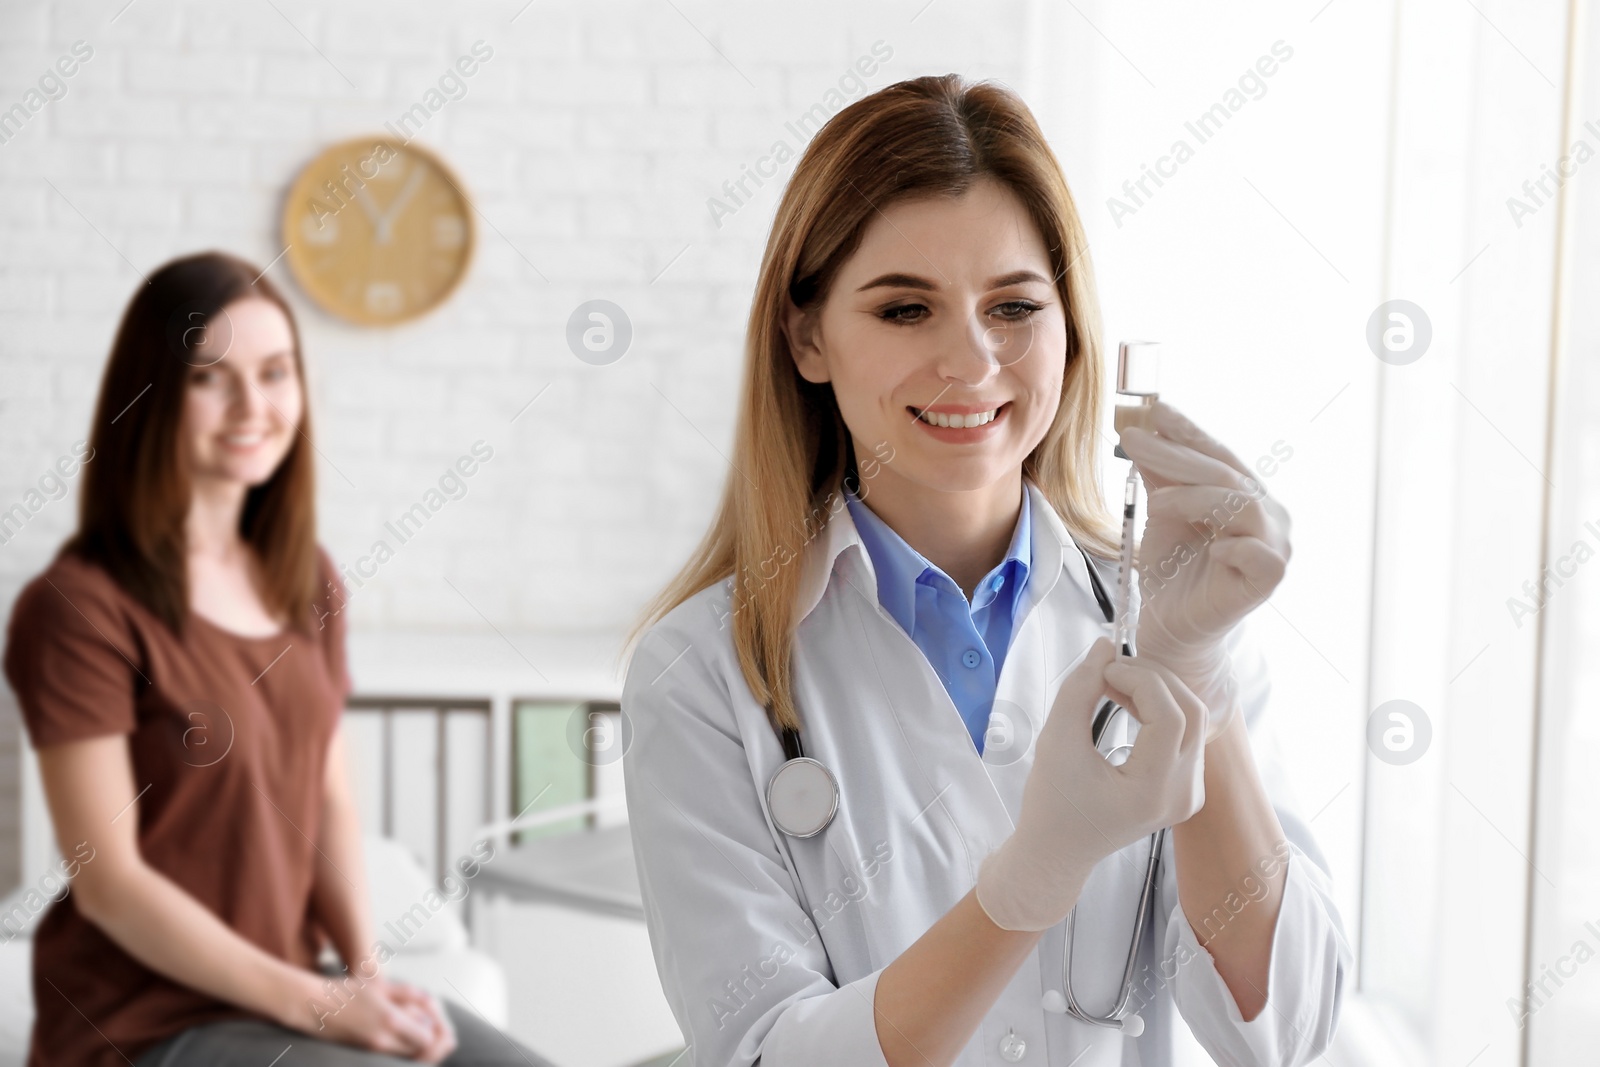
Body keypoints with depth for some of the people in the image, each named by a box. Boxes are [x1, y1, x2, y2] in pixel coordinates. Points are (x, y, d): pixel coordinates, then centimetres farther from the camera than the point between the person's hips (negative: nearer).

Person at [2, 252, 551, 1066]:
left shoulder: (307, 582, 7)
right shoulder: (80, 608, -16)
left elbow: (330, 803, 9)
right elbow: (109, 884, -16)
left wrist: (367, 972, -7)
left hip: (284, 990, 7)